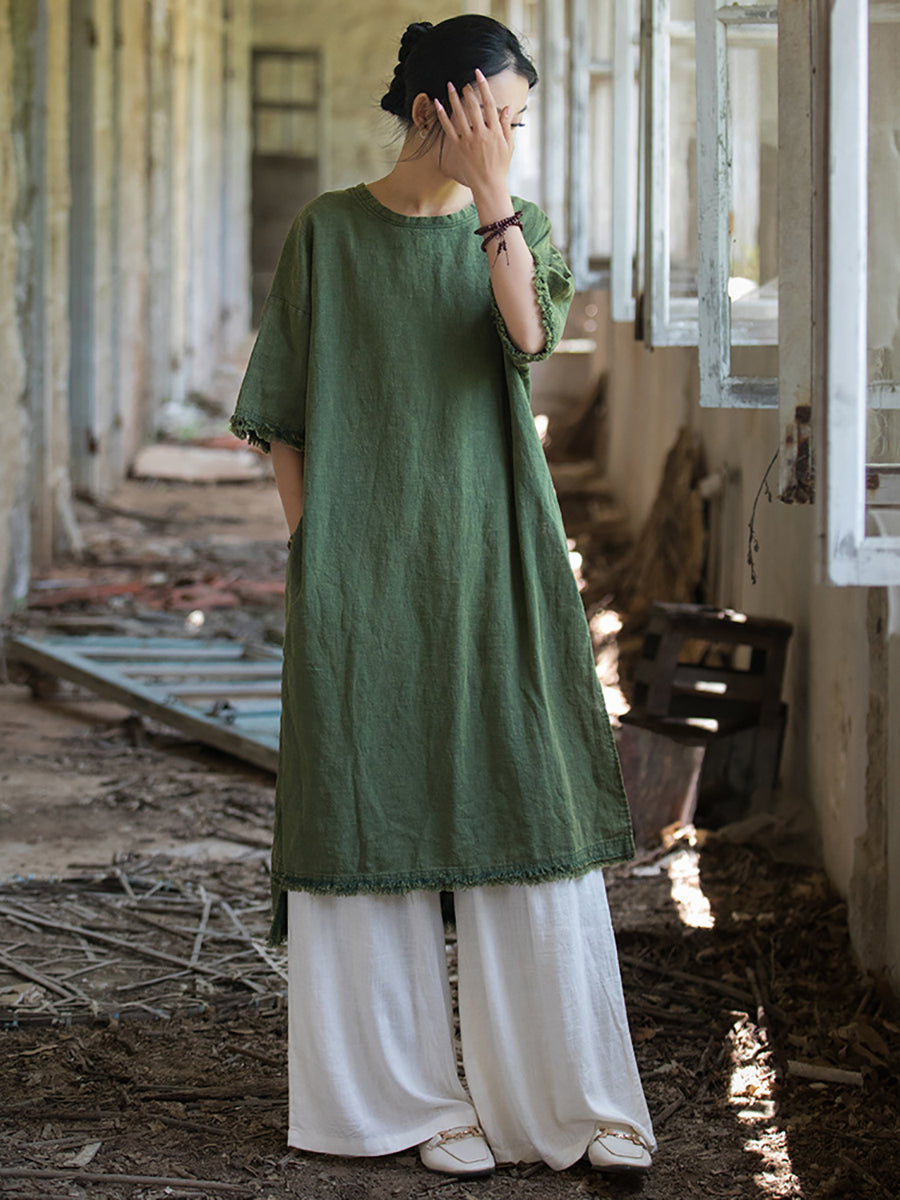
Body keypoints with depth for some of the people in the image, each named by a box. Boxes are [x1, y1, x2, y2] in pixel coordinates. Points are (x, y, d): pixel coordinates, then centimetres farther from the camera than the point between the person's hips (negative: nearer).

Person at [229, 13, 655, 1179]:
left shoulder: (514, 227, 8)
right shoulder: (328, 231, 2)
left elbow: (528, 338, -14)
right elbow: (285, 416, 4)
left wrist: (490, 192, -19)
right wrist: (306, 557, -2)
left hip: (493, 559, 2)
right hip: (366, 569, -2)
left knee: (536, 809, -1)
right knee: (381, 817, 1)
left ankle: (581, 1095, 5)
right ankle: (415, 1095, 11)